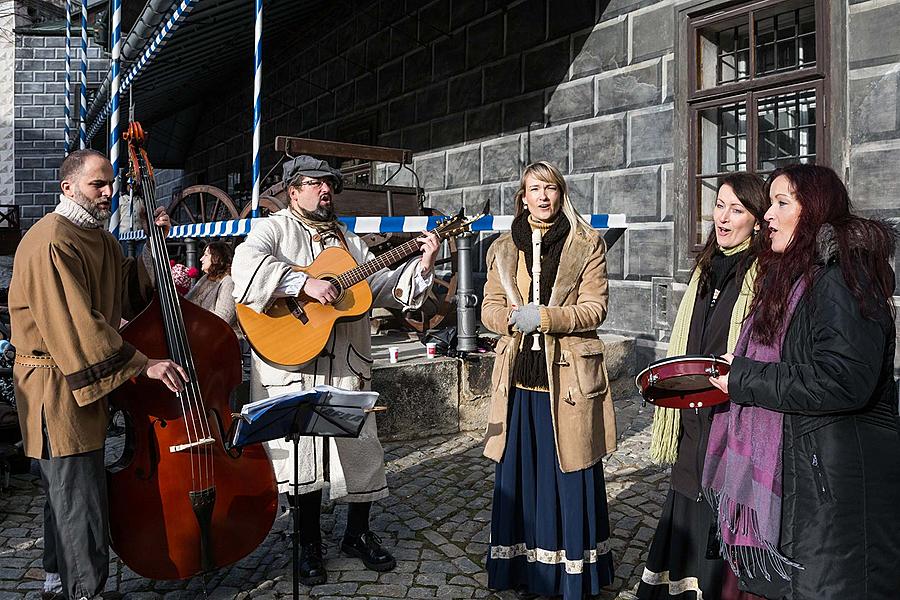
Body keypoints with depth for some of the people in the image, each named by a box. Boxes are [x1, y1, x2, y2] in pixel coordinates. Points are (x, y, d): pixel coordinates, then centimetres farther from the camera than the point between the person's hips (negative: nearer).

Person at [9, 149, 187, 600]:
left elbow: (130, 293, 12)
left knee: (66, 491, 22)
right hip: (57, 386, -10)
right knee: (82, 499, -4)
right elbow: (75, 324, -26)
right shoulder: (51, 241, -19)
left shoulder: (98, 237, 14)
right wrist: (140, 363, -27)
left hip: (85, 380, 10)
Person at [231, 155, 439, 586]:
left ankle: (358, 534, 29)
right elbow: (245, 266, -20)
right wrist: (304, 283, -27)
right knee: (303, 454, 3)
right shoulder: (274, 229, 1)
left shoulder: (347, 239, 17)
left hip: (347, 364, 5)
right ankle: (310, 544, 23)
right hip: (292, 366, -4)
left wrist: (422, 265, -1)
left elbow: (382, 287, 13)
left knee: (361, 449, 8)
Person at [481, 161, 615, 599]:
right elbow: (489, 309, 9)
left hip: (567, 378, -3)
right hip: (519, 379, 3)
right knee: (518, 476, 10)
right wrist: (513, 318, -13)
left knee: (570, 477, 5)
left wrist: (544, 318, -18)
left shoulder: (587, 245, 2)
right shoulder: (502, 249, 11)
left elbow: (595, 308, -4)